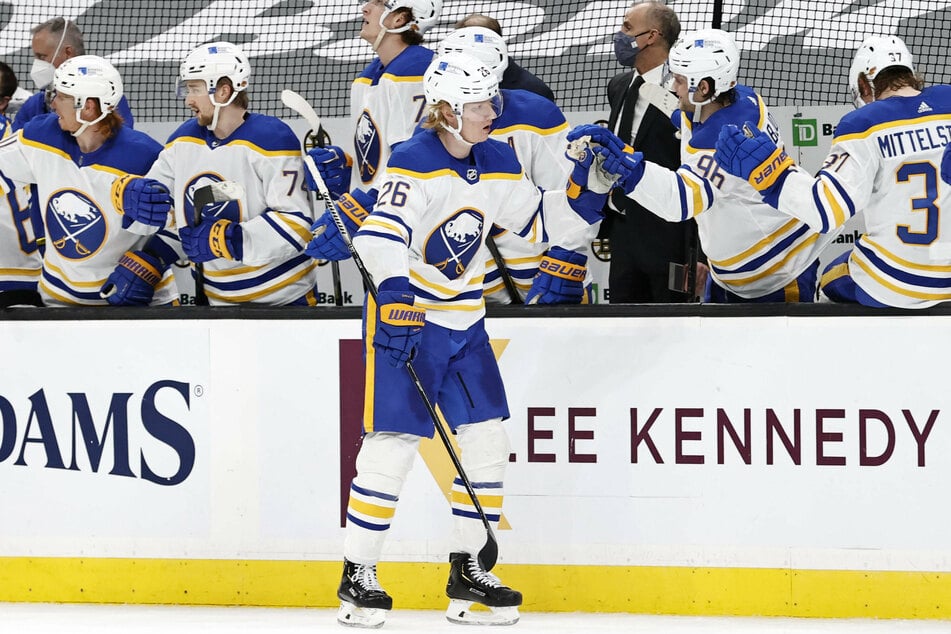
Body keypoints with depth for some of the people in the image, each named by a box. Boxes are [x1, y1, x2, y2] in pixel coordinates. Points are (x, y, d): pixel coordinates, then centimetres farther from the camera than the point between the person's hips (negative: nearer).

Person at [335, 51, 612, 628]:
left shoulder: (498, 165, 6)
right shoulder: (415, 165, -17)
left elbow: (542, 222, 14)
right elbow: (380, 235, -29)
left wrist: (588, 188, -1)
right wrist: (396, 291, -44)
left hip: (464, 320, 7)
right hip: (405, 316, -7)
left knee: (487, 440, 3)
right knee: (394, 442, -9)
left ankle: (468, 570, 13)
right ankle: (358, 575, 0)